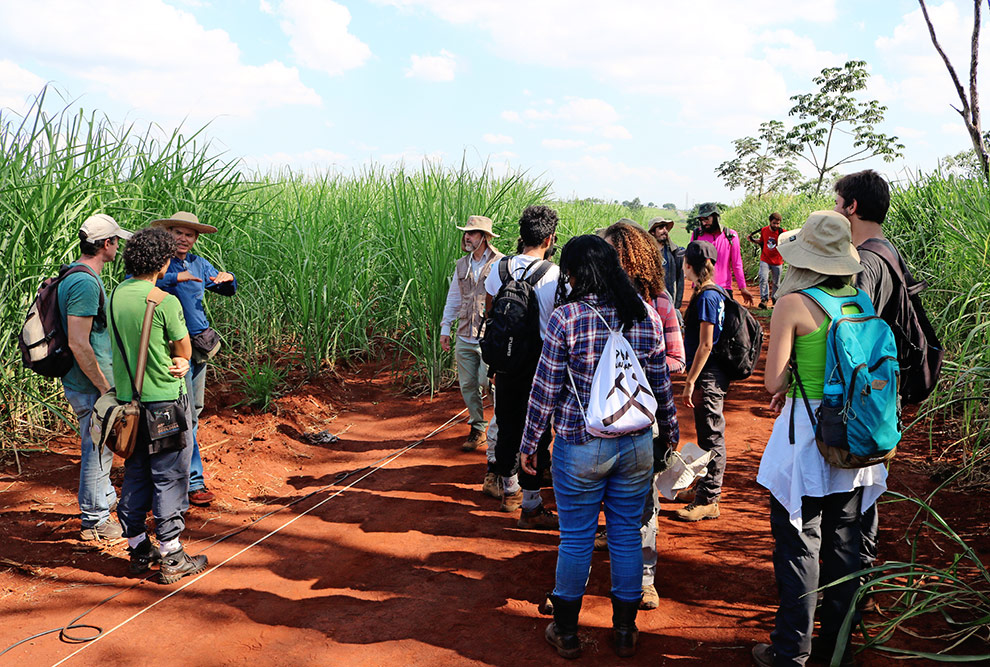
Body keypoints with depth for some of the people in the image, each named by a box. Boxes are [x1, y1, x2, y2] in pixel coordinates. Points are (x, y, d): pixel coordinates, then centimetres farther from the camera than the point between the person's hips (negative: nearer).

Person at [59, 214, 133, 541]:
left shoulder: (77, 276, 10)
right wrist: (105, 388, -20)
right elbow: (78, 344, -27)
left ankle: (106, 499, 43)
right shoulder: (85, 283, -23)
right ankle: (95, 521, 17)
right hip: (90, 385, -10)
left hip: (86, 381, 10)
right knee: (97, 450, 3)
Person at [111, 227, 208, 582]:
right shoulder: (165, 302, -18)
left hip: (127, 398, 7)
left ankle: (138, 550, 27)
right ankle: (171, 558, 11)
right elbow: (185, 352, -9)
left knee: (135, 476, 17)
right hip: (164, 400, -7)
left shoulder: (116, 295, 3)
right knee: (169, 479, 3)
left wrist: (169, 361, 4)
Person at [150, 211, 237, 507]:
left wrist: (228, 279, -1)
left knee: (195, 409, 13)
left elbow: (227, 291, 23)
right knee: (184, 414, -7)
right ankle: (194, 481, -2)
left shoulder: (199, 264, 12)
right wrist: (175, 277, -32)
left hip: (200, 345, 7)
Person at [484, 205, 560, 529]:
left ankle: (509, 490, 35)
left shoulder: (499, 268, -1)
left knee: (507, 426, 17)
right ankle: (530, 506, 12)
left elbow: (490, 316, 9)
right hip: (540, 365, -4)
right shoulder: (555, 275, -13)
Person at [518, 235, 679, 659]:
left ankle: (566, 632, 26)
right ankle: (625, 632, 28)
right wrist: (670, 431, 22)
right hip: (636, 444, 4)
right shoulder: (646, 316, -1)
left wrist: (529, 442, 2)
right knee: (627, 535, 14)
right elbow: (660, 382, 7)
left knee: (575, 539, 10)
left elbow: (546, 389, -9)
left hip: (579, 447, -3)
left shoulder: (565, 319, -13)